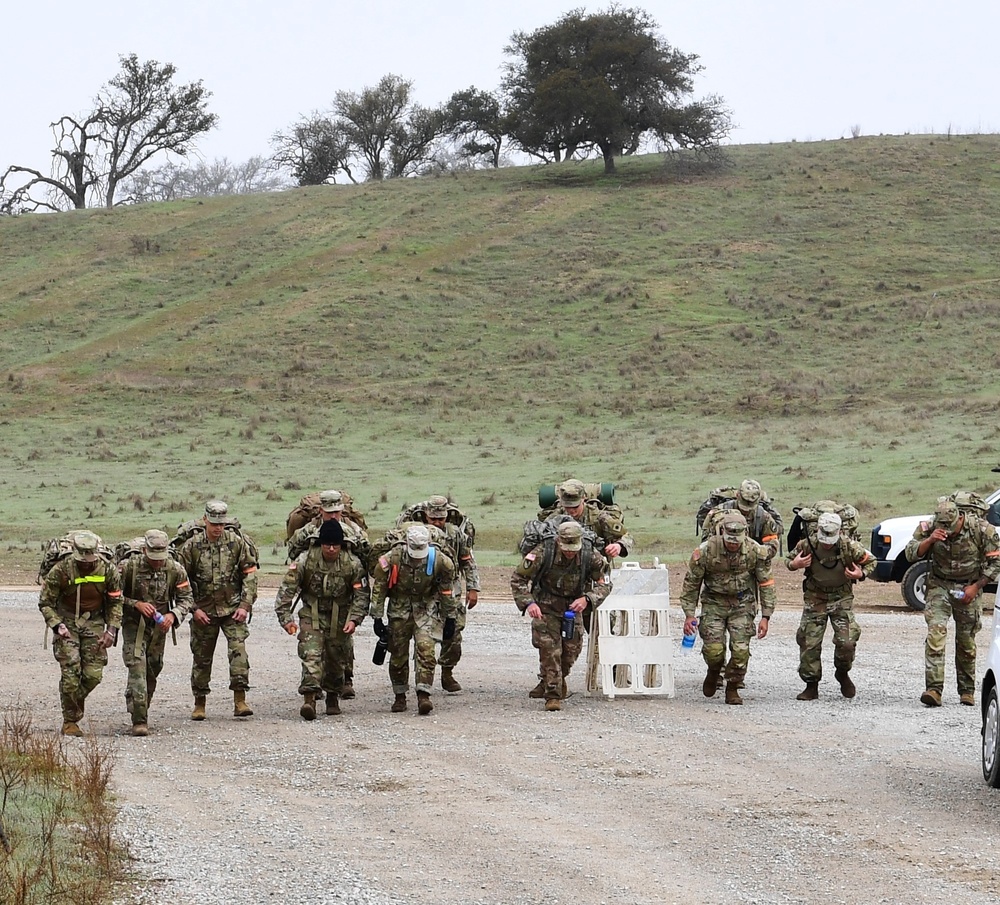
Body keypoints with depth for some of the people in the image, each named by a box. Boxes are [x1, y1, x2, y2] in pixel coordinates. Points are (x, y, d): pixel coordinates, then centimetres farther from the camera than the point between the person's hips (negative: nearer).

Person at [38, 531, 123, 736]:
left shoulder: (108, 571, -9)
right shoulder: (60, 570, -17)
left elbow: (116, 603, 5)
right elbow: (45, 603, -6)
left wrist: (111, 630, -6)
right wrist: (58, 626, -20)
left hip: (93, 622, 2)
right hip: (66, 621, -2)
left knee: (94, 674, -4)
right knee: (70, 672, -12)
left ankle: (77, 698, 29)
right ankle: (69, 721, -1)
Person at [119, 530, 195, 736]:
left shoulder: (175, 570, -6)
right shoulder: (129, 567, -14)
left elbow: (186, 599, 0)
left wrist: (173, 615, -19)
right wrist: (136, 604, -22)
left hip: (159, 626, 4)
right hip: (134, 625, -4)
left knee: (153, 670, 12)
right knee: (137, 669, -16)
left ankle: (141, 712, 32)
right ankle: (139, 720, -20)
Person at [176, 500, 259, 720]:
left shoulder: (236, 542, -2)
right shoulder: (191, 546, -5)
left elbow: (250, 574, 3)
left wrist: (245, 605, -4)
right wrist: (193, 609, -6)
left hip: (232, 608, 0)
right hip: (204, 611, 0)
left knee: (238, 649, -16)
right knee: (201, 657, 7)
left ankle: (240, 701, -15)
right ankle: (199, 704, 20)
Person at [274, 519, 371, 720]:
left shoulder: (352, 564, -10)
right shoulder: (305, 561, -14)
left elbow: (361, 595, -4)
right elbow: (286, 590, -13)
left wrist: (354, 619, -17)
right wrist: (286, 618, -21)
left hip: (339, 619, 2)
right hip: (312, 616, -2)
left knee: (337, 659, 9)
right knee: (311, 654, -18)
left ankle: (333, 697, 30)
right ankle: (309, 699, -27)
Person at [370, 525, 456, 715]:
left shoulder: (439, 561, -18)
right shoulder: (391, 560, -21)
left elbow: (447, 592, -2)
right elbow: (378, 589, -7)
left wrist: (450, 619, 4)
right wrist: (378, 618, -5)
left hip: (427, 608, -1)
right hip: (400, 608, 1)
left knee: (425, 648, -17)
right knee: (398, 652, 3)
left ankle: (423, 695, -19)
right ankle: (400, 697, 18)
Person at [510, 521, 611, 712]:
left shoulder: (590, 556, -20)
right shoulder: (543, 553, -27)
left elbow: (604, 584, -10)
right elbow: (518, 579, -19)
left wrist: (587, 599, -29)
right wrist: (528, 603, -35)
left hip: (573, 607, 3)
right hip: (546, 607, -3)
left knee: (572, 649, 10)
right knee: (549, 649, -14)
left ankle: (560, 680, 41)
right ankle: (553, 695, -9)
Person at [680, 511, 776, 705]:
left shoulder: (756, 551, -15)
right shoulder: (706, 550, -18)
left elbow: (766, 584, -3)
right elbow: (691, 582, -7)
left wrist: (765, 617, -6)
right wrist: (689, 615, -8)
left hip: (742, 604, 1)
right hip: (714, 603, -1)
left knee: (740, 649, -11)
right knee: (714, 648, -12)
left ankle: (732, 688, 9)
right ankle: (714, 672, 22)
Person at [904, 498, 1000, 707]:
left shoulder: (981, 530, -13)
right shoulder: (928, 529, -10)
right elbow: (911, 554, -13)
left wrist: (976, 587, -10)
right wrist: (929, 540, -30)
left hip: (968, 589, 0)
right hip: (939, 586, 0)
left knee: (966, 641, 5)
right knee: (936, 632, -18)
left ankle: (967, 690, 21)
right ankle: (934, 689, -23)